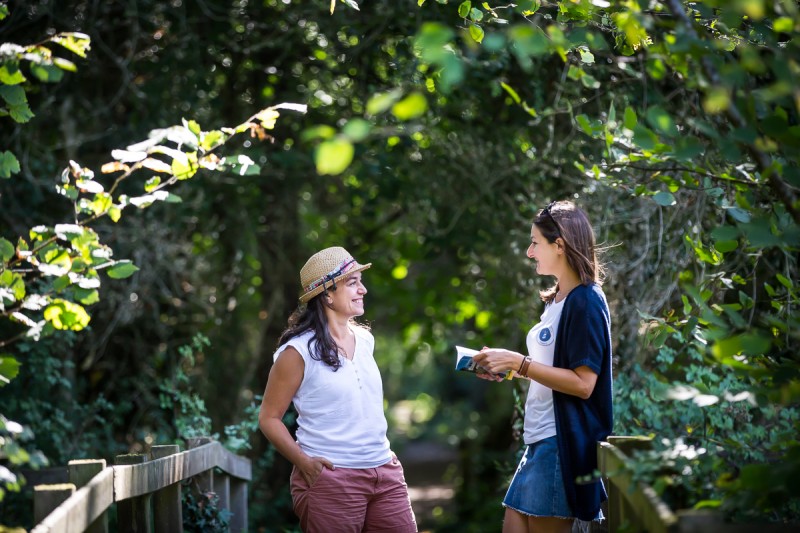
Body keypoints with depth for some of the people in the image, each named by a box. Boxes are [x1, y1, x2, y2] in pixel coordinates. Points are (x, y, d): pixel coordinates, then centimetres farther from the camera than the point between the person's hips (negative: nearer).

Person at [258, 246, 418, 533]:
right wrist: (305, 462, -16)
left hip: (384, 472, 6)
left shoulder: (365, 339, 11)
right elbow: (269, 417, -6)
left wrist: (382, 453, 15)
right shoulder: (299, 350, -9)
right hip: (331, 478, -6)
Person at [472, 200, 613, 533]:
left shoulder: (586, 302, -13)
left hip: (564, 443, -10)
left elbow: (582, 383, -19)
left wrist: (518, 362, -19)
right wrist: (508, 368, 11)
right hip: (539, 440, 10)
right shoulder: (556, 301, 16)